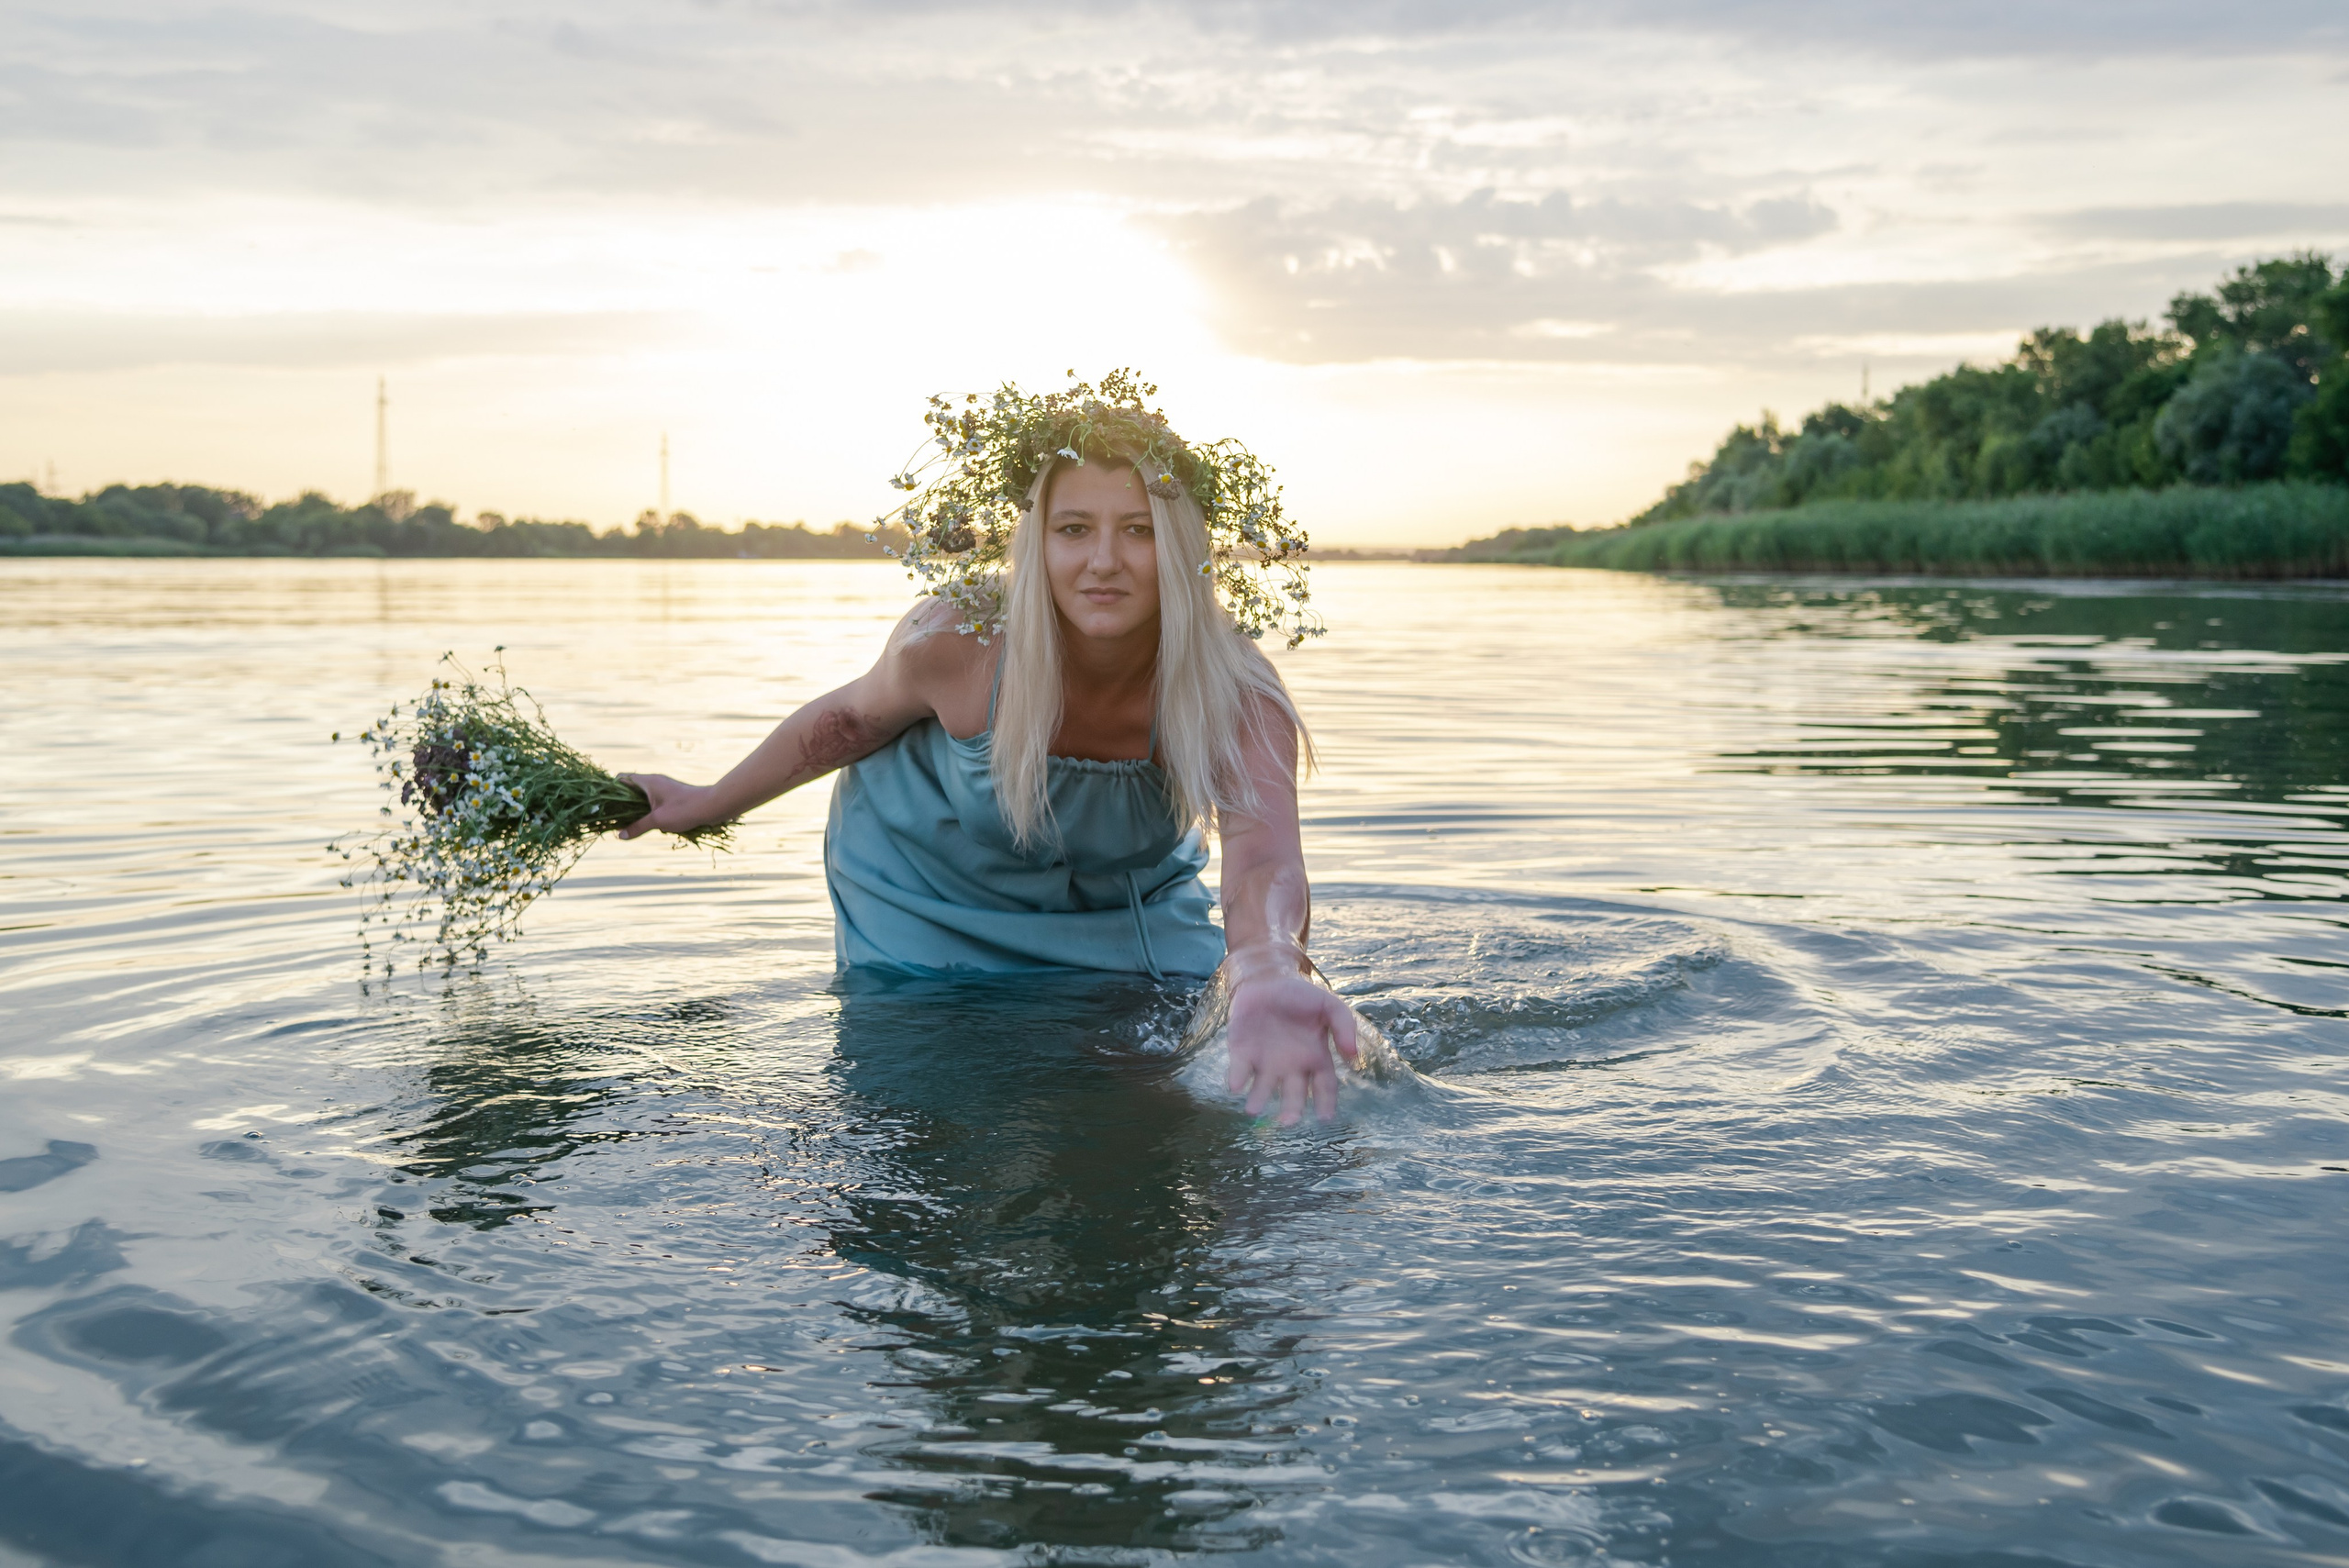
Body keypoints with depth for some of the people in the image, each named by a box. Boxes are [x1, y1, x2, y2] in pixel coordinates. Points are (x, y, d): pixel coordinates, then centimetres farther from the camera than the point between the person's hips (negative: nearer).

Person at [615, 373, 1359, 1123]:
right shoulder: (957, 640, -33)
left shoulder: (1235, 698, -34)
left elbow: (1263, 854, -54)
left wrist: (1268, 973, -79)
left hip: (1122, 902, 1)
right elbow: (857, 716, -8)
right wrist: (710, 802, 3)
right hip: (927, 889, -1)